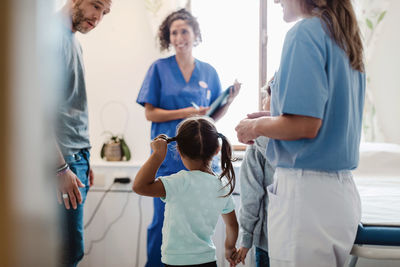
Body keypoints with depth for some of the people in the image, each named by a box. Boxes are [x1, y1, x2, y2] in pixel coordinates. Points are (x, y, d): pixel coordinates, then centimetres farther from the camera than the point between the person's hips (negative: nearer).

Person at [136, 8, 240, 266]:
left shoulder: (209, 72, 10)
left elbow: (213, 116, 12)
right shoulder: (159, 68, 3)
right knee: (163, 220, 0)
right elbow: (150, 113, -2)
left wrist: (229, 100, -7)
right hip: (169, 156, -2)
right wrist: (185, 112, -14)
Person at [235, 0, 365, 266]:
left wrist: (255, 127, -4)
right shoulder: (347, 38, 14)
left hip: (306, 193, -9)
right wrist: (265, 121, 21)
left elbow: (305, 125, -22)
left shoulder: (305, 33, -13)